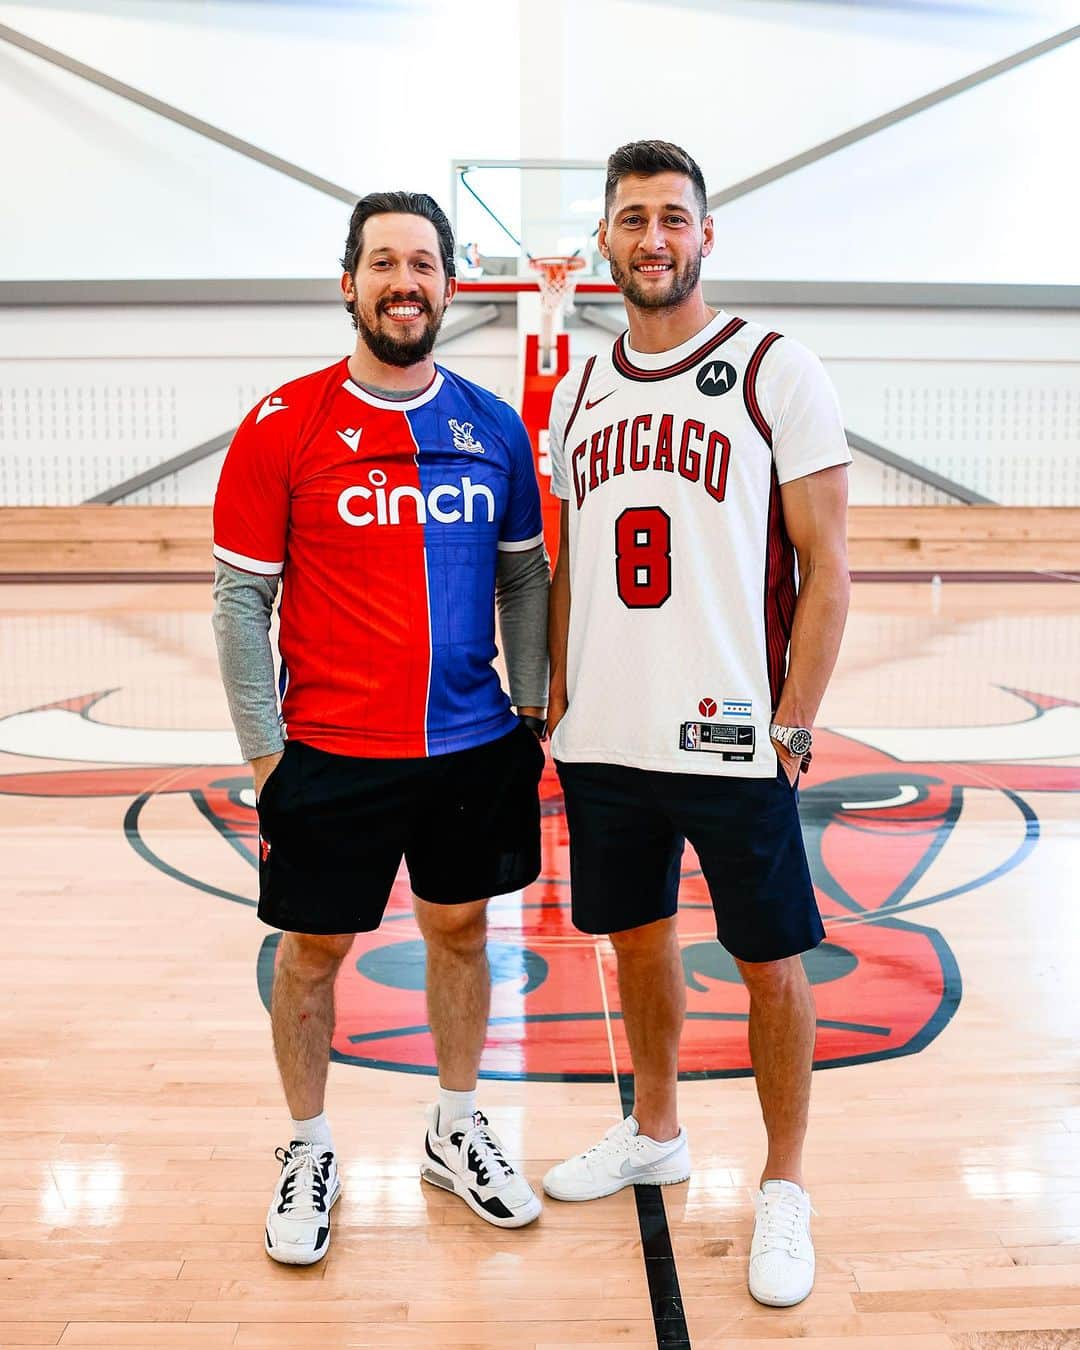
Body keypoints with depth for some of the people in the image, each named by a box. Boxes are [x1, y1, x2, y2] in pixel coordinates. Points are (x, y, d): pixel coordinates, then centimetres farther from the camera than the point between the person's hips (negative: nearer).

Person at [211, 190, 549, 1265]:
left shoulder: (494, 426, 3)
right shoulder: (283, 427, -7)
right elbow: (242, 597, -6)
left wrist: (531, 705, 5)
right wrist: (264, 751, -8)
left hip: (474, 744, 4)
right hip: (331, 755, -3)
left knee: (461, 931, 16)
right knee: (314, 949, 10)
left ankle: (457, 1132, 37)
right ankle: (307, 1151, 33)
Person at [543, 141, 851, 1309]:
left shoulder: (778, 373, -5)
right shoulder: (577, 392, 10)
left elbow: (826, 571, -7)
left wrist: (791, 730, -12)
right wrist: (559, 703, 9)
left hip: (732, 739, -5)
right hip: (603, 739, 5)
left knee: (770, 962, 7)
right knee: (637, 940, 18)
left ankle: (784, 1187, 27)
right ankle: (654, 1133, 40)